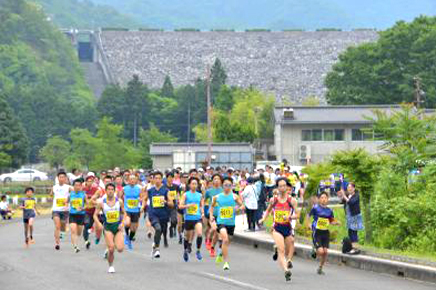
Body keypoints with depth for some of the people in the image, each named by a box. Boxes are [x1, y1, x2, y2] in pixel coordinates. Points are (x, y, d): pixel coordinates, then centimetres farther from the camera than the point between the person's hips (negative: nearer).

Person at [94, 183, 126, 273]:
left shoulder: (119, 201, -1)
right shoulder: (101, 203, -4)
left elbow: (124, 213, 10)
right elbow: (95, 215, 2)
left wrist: (122, 223, -6)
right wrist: (98, 223, -16)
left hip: (118, 226, 1)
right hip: (108, 227, -1)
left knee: (120, 249, -13)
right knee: (111, 249, -11)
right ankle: (111, 266, 12)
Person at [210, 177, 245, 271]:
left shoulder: (234, 196, -1)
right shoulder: (217, 197, 3)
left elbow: (242, 206, 2)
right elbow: (212, 206, 19)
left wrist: (239, 208, -20)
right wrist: (211, 215, 5)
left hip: (231, 223, 2)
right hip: (221, 222, -2)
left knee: (227, 242, 15)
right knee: (225, 240, -23)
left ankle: (221, 254, 48)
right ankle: (226, 262, -21)